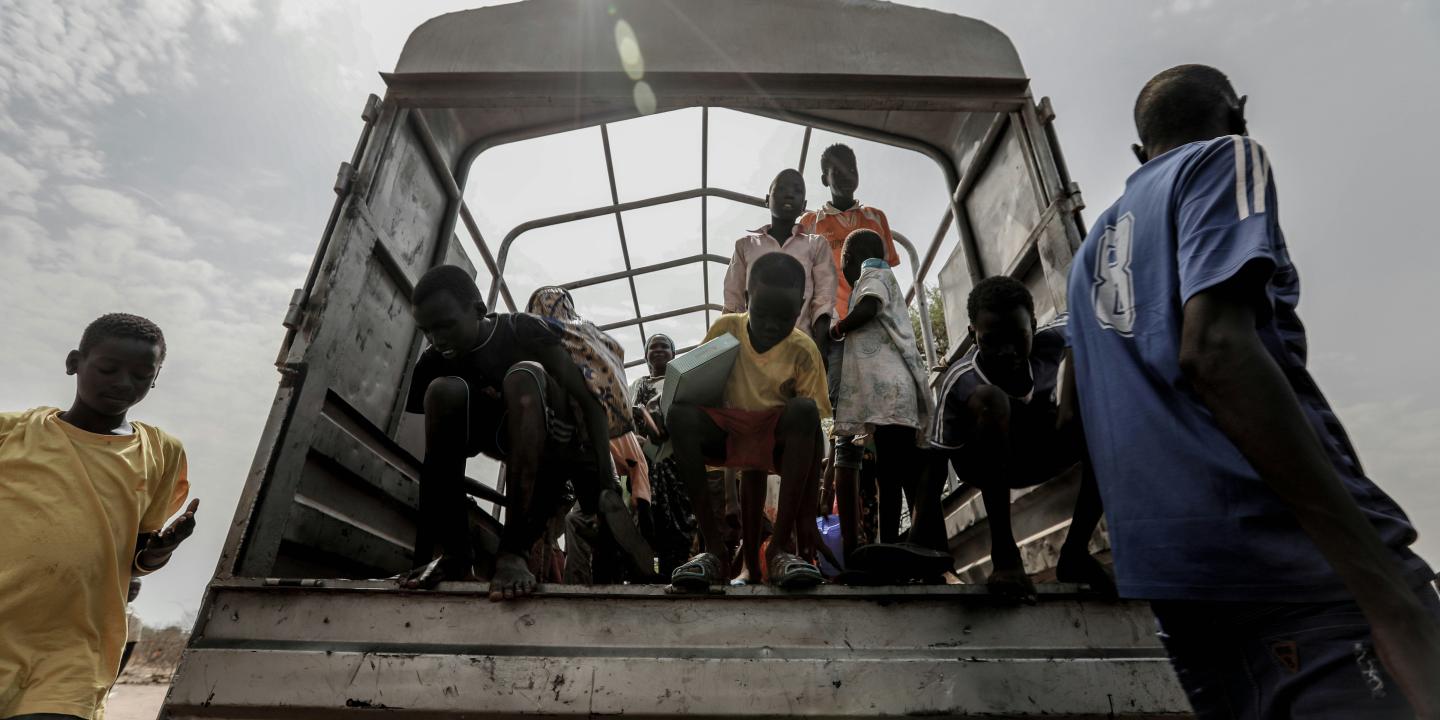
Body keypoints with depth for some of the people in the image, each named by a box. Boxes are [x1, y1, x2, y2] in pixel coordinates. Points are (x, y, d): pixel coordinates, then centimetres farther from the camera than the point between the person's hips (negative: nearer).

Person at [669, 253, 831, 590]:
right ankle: (714, 547, -27)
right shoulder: (725, 329, -6)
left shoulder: (803, 351, -10)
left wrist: (808, 513, -18)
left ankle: (781, 545, -29)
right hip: (728, 432, 1)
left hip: (778, 438, -1)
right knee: (680, 413, -30)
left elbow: (813, 432, -13)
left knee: (804, 410, -33)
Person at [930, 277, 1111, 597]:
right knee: (990, 399, -35)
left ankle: (1075, 551, -12)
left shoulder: (1049, 340, -24)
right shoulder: (960, 384, -32)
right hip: (988, 463, -4)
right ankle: (1003, 553, -27)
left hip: (1041, 451, 4)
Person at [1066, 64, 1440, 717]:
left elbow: (1075, 417, 24)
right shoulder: (1226, 156, 3)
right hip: (1294, 559, -8)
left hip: (1173, 572, 8)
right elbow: (1215, 349, -17)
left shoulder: (1093, 249, 24)